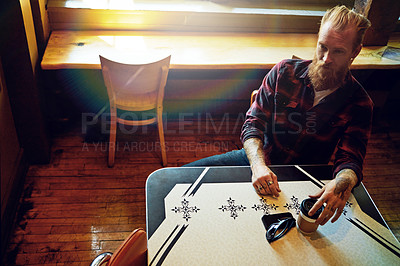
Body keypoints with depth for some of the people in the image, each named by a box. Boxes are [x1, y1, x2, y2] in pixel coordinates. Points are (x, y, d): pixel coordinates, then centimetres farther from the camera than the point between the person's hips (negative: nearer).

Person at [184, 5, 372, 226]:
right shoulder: (286, 71, -8)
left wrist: (341, 185, -42)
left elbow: (350, 160, -15)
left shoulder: (358, 104, -9)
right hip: (257, 159, 1)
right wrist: (258, 165, -29)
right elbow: (253, 123, -9)